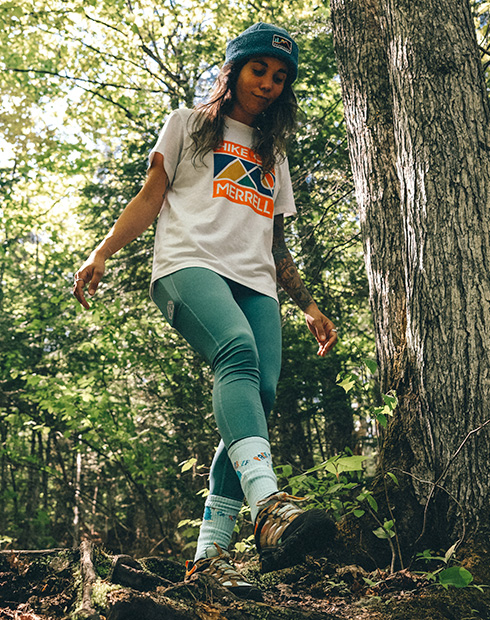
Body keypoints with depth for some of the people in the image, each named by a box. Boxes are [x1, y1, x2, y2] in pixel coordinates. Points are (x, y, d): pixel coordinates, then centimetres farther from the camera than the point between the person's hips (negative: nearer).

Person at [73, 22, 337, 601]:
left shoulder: (273, 155, 32)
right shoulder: (188, 124, 21)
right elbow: (150, 199, 13)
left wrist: (309, 305, 22)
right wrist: (101, 253, -1)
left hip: (255, 284, 4)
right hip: (190, 264, -4)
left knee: (259, 398, -18)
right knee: (238, 353, -35)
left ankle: (210, 551, -16)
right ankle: (268, 506, -52)